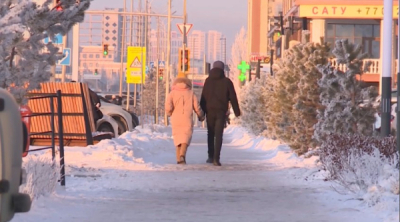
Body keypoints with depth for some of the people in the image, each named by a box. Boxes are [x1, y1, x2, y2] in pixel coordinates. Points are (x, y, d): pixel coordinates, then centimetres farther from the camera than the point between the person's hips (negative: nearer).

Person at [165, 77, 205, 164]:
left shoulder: (173, 93, 5)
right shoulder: (191, 94, 8)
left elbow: (168, 105, -9)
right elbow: (197, 107, 7)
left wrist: (169, 113, 11)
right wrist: (201, 116, 24)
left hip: (175, 120, 1)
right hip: (187, 120, -1)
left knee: (177, 138, 13)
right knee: (186, 138, -4)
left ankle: (179, 158, 11)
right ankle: (182, 155, -29)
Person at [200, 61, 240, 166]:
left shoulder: (208, 80, 3)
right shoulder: (226, 81, 1)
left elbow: (203, 97, 1)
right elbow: (233, 98, 2)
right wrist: (237, 111, 9)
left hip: (209, 110, 1)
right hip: (221, 111, -1)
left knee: (210, 134, 17)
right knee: (218, 135, -4)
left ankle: (211, 156, 20)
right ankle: (216, 158, -15)